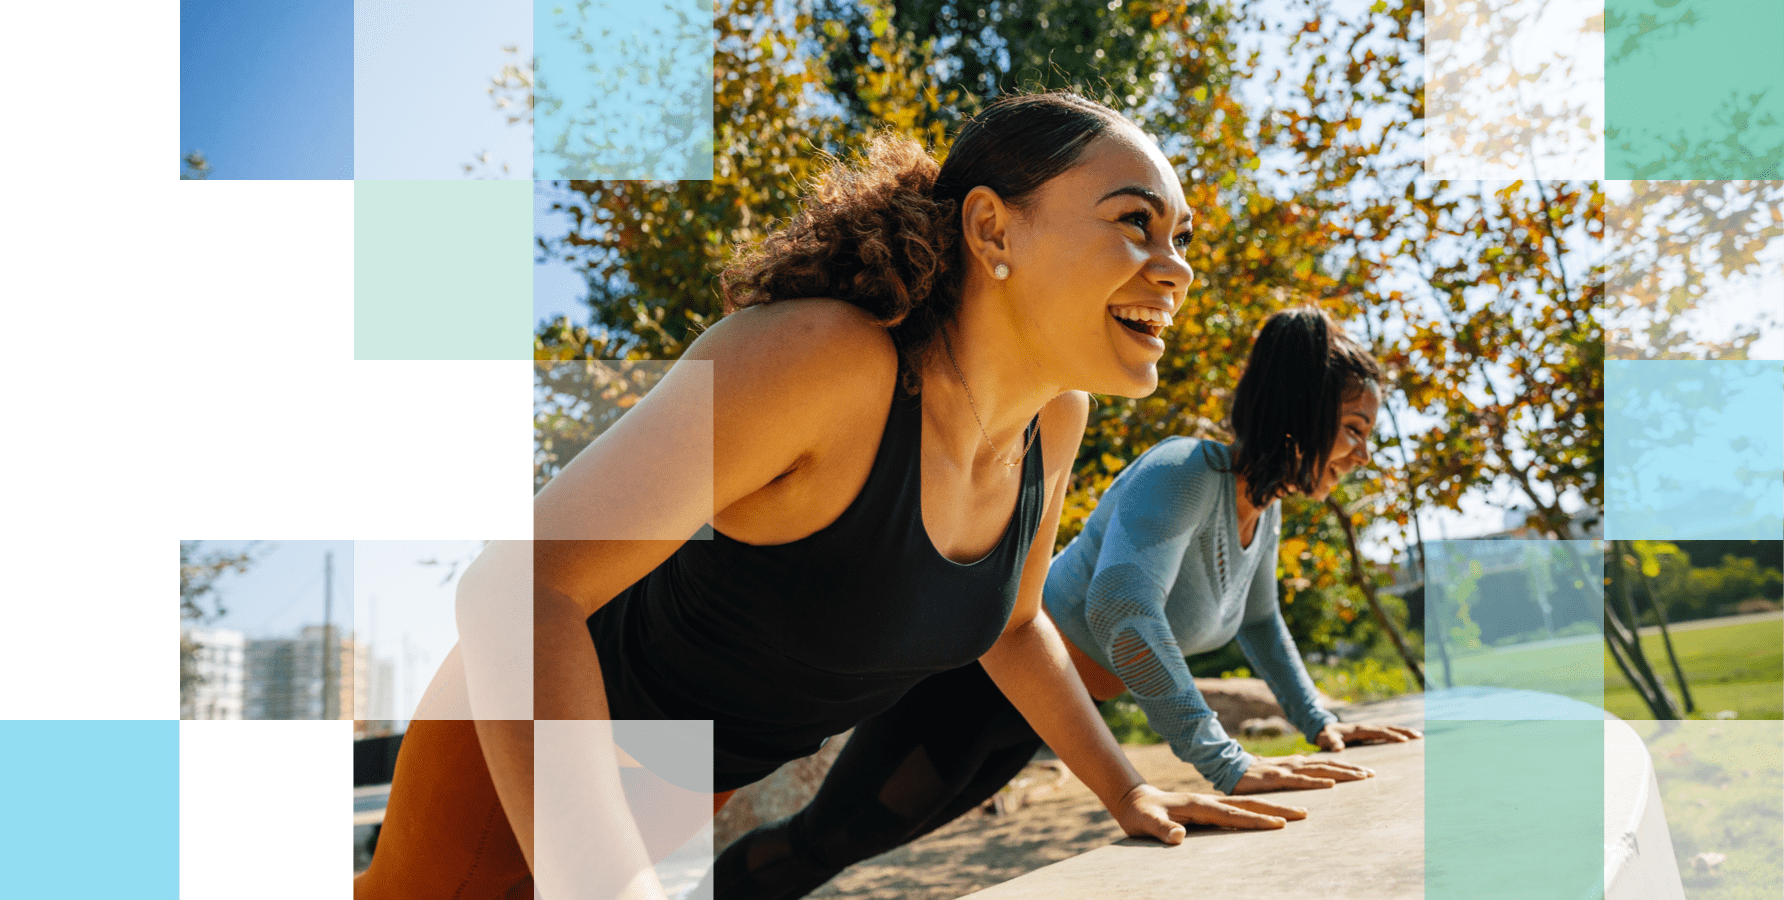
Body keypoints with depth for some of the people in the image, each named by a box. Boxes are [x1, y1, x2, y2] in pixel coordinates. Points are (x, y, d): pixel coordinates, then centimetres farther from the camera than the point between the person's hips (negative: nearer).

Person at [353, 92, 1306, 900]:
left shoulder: (1054, 416, -15)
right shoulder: (817, 356, -38)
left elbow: (1011, 624, 6)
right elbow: (517, 585, -44)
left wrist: (1128, 792, 1)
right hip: (537, 717, -6)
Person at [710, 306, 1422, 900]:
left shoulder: (1265, 508, 0)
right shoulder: (1183, 474, -29)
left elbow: (1258, 622, 20)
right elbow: (1120, 608, -46)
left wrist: (1317, 723, 14)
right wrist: (1224, 764, -44)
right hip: (977, 680, -9)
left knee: (856, 842, 22)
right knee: (822, 840, 4)